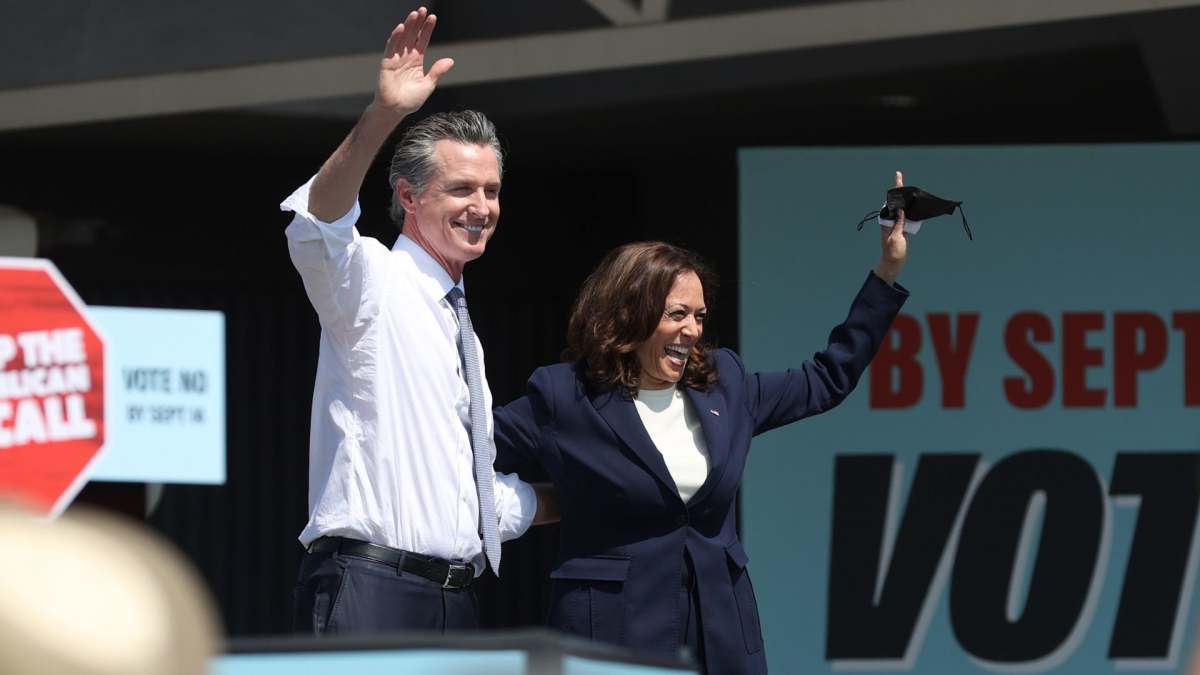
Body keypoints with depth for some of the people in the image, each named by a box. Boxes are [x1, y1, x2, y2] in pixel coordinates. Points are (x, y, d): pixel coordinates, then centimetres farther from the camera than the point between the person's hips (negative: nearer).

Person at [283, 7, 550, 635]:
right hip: (369, 588, -8)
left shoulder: (460, 326, 25)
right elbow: (316, 229, -25)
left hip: (454, 603, 8)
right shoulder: (373, 281, 0)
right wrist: (381, 116, -38)